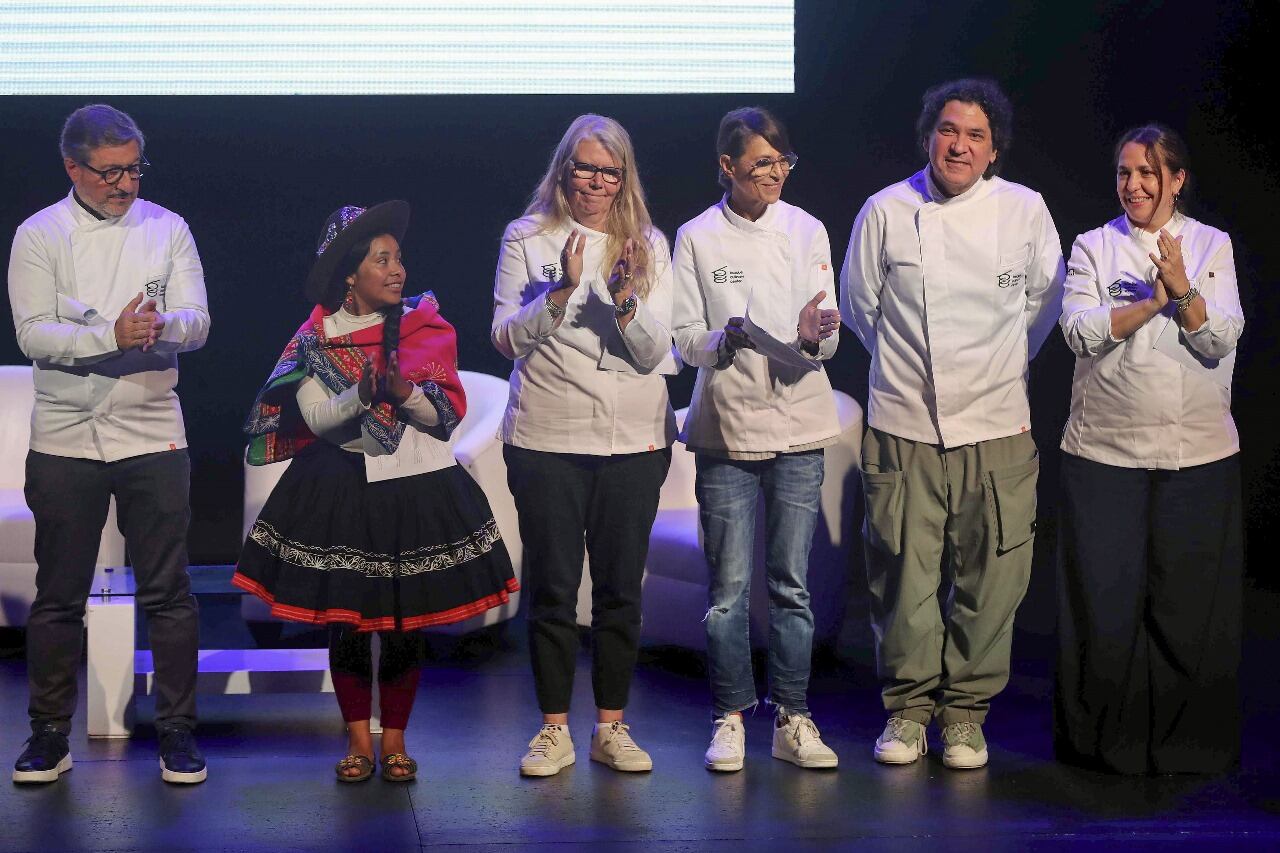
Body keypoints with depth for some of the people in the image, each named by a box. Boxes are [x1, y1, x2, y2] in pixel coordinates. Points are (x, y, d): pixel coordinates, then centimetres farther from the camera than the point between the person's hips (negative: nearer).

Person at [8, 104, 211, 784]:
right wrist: (112, 335, -21)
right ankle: (49, 735, 16)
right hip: (65, 439, 0)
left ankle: (177, 731, 12)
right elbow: (33, 334, -7)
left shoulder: (167, 230, 6)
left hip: (153, 434, 1)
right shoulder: (38, 236, 2)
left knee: (167, 592, 2)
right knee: (58, 595, 6)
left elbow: (196, 322, -2)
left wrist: (162, 326, -24)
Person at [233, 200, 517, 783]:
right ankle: (358, 739, 15)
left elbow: (449, 412, -3)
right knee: (346, 619, 1)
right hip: (341, 488, 0)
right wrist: (362, 394, -26)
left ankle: (395, 740, 16)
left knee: (406, 622, 4)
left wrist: (403, 391, -21)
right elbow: (317, 419, -8)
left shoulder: (423, 325, 3)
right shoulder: (317, 336, 1)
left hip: (416, 487, 1)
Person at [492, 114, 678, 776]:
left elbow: (654, 353, 0)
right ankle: (554, 730, 13)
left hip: (634, 441, 2)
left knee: (622, 587, 6)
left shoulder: (648, 245, 6)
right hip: (546, 440, -1)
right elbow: (507, 337, -3)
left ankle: (611, 727, 17)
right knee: (552, 587, 2)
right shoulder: (526, 240, 3)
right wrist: (562, 289, -17)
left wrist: (625, 299, -18)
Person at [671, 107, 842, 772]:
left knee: (791, 582, 4)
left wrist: (812, 338, -20)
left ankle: (792, 718, 13)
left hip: (798, 425, 1)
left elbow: (828, 339, 3)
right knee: (728, 585, 0)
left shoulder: (807, 231, 7)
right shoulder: (697, 238, 3)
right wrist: (724, 340, -19)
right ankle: (730, 717, 13)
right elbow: (684, 338, 2)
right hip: (726, 427, -1)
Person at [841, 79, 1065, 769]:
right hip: (904, 427, -1)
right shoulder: (886, 212, -1)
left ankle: (966, 711, 19)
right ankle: (907, 707, 19)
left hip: (997, 427, 1)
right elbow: (860, 305, 12)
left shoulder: (1025, 211, 1)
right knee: (903, 578, 2)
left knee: (989, 581, 3)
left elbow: (1043, 303, 15)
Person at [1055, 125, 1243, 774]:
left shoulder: (1212, 246, 8)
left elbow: (1222, 341, -3)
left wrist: (1183, 290, -17)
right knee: (1105, 596, 1)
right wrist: (1153, 301, -15)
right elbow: (1080, 331, -8)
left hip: (1199, 451, 1)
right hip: (1105, 447, 0)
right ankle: (1104, 738, 13)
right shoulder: (1093, 247, 6)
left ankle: (1188, 740, 15)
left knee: (1190, 598, 2)